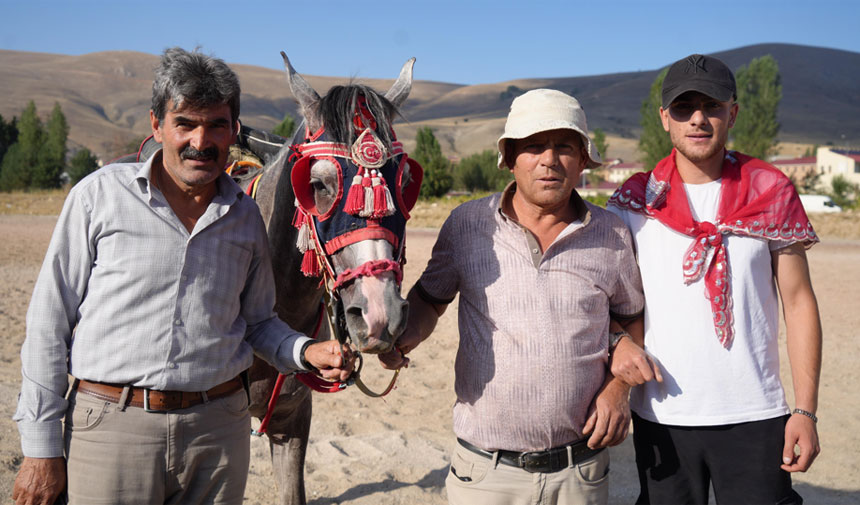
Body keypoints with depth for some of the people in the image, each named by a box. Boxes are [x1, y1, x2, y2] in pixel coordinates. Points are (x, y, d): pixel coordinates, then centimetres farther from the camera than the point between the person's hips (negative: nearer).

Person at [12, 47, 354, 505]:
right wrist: (42, 449, -3)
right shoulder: (100, 195, -3)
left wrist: (306, 352, -5)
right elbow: (50, 322, -2)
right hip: (113, 428, -2)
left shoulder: (245, 215, 7)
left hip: (219, 427, 3)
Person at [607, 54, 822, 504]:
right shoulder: (633, 202, 1)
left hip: (756, 417, 0)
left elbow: (799, 303, 2)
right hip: (661, 417, 1)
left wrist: (805, 410, -3)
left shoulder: (772, 193, 1)